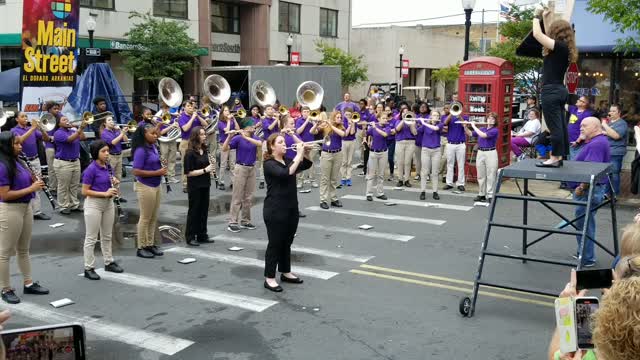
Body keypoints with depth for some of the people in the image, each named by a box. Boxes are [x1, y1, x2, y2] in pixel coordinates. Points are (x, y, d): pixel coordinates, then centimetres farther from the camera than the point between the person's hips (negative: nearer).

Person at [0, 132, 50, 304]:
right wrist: (31, 189, -20)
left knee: (23, 250, 18)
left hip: (25, 207, 9)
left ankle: (29, 284, 29)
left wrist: (35, 182, -2)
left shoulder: (17, 162, 7)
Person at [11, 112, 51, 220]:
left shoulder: (33, 129, 12)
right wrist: (32, 128, -25)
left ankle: (37, 211, 10)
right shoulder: (14, 130, -3)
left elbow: (47, 139, 5)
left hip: (35, 160, 5)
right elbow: (21, 140, -24)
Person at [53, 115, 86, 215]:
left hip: (76, 161, 7)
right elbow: (70, 139, -26)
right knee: (64, 187, 0)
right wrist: (80, 129, -33)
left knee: (74, 185, 12)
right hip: (63, 163, -7)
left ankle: (74, 204, 20)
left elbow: (83, 137, 1)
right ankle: (64, 207, 7)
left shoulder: (73, 131, 13)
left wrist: (81, 129, -11)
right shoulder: (58, 133, -10)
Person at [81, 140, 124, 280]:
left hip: (108, 203, 7)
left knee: (107, 235, 18)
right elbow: (84, 191, -17)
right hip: (94, 204, -7)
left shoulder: (108, 166, 3)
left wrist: (115, 182, -5)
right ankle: (89, 268, 9)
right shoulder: (91, 169, -17)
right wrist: (104, 193, -23)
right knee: (91, 237, 1)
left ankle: (109, 262, 31)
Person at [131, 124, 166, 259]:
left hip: (156, 186, 8)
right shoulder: (141, 151, -19)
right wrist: (157, 173, -22)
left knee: (154, 218, 15)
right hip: (145, 187, -8)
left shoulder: (153, 147, 5)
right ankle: (141, 248, 15)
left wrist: (161, 170, 1)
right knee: (145, 218, 3)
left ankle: (150, 244, 27)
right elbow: (136, 172, -23)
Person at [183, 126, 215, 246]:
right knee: (194, 211, 2)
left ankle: (202, 235, 23)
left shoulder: (205, 150, 6)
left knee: (204, 210, 12)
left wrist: (212, 165, -3)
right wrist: (205, 170, -22)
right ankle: (190, 237, 12)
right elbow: (189, 172, -18)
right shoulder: (190, 153, -14)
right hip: (194, 187, -7)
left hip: (205, 185, 7)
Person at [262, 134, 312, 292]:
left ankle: (286, 273, 29)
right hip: (275, 210, -8)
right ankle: (269, 278, 8)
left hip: (291, 208, 8)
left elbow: (306, 165, 14)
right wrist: (299, 154, -27)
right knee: (275, 243, -1)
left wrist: (306, 153, -5)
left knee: (287, 243, 16)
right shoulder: (269, 164, -15)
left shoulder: (287, 160, 9)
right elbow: (286, 173, -30)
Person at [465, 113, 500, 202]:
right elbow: (470, 134, 20)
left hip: (491, 153, -6)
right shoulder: (482, 129, 11)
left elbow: (483, 135, -20)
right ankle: (481, 194, 20)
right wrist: (465, 126, 3)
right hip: (480, 153, 6)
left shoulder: (495, 130, -8)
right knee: (480, 176, 10)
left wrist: (474, 126, -12)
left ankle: (490, 196, 2)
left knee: (490, 176, -2)